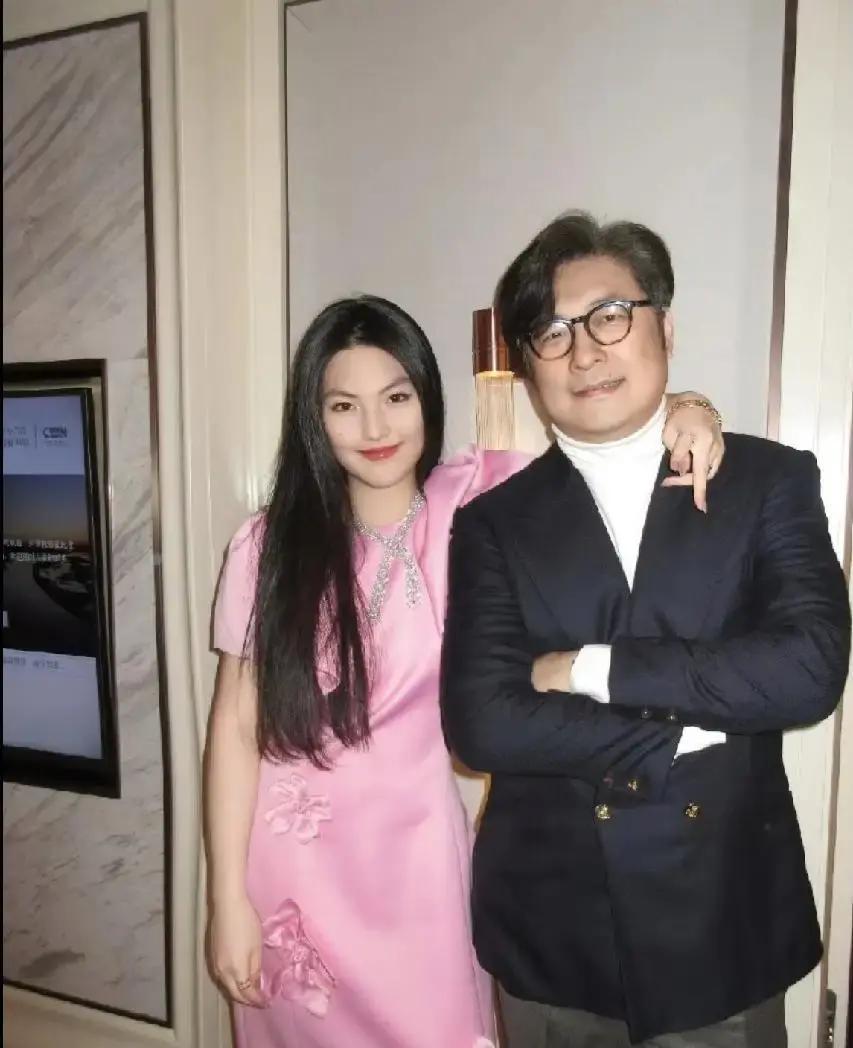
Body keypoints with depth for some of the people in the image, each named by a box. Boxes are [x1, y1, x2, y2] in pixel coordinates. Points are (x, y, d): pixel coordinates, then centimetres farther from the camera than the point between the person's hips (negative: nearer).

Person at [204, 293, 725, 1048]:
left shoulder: (476, 501, -8)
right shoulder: (269, 545, -10)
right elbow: (237, 726, -6)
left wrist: (680, 412, -24)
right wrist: (229, 896, -5)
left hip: (419, 854, 1)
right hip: (294, 865, 0)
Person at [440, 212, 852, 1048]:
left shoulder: (771, 480, -3)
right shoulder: (494, 521, -5)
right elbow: (480, 722, -14)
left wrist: (591, 668, -17)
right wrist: (686, 732, -14)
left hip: (723, 928, 0)